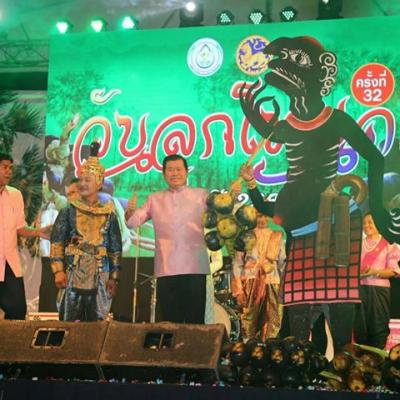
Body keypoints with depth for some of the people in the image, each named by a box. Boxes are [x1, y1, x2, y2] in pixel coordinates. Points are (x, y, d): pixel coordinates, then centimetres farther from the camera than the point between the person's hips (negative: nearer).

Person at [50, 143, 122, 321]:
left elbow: (116, 250, 10)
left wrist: (113, 278, 3)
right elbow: (56, 243, 1)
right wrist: (59, 271, -10)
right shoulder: (69, 212, 6)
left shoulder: (109, 215, 9)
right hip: (72, 278, -1)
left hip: (99, 280, 1)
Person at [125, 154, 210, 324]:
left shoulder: (201, 195, 10)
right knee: (170, 321, 5)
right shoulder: (155, 199, 15)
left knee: (195, 320, -1)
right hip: (166, 269, 2)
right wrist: (130, 211, -14)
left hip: (194, 268, -2)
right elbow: (133, 222, 8)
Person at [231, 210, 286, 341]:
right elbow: (237, 264, 1)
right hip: (250, 285, -2)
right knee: (249, 320, -3)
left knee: (272, 323, -2)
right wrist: (239, 290, -6)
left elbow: (282, 263, 12)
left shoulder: (277, 237, 10)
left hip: (272, 285, 2)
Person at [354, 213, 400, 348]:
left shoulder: (387, 245, 3)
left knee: (378, 327, -3)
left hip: (379, 290, -3)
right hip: (360, 290, 3)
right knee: (360, 326, 2)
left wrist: (374, 272, -19)